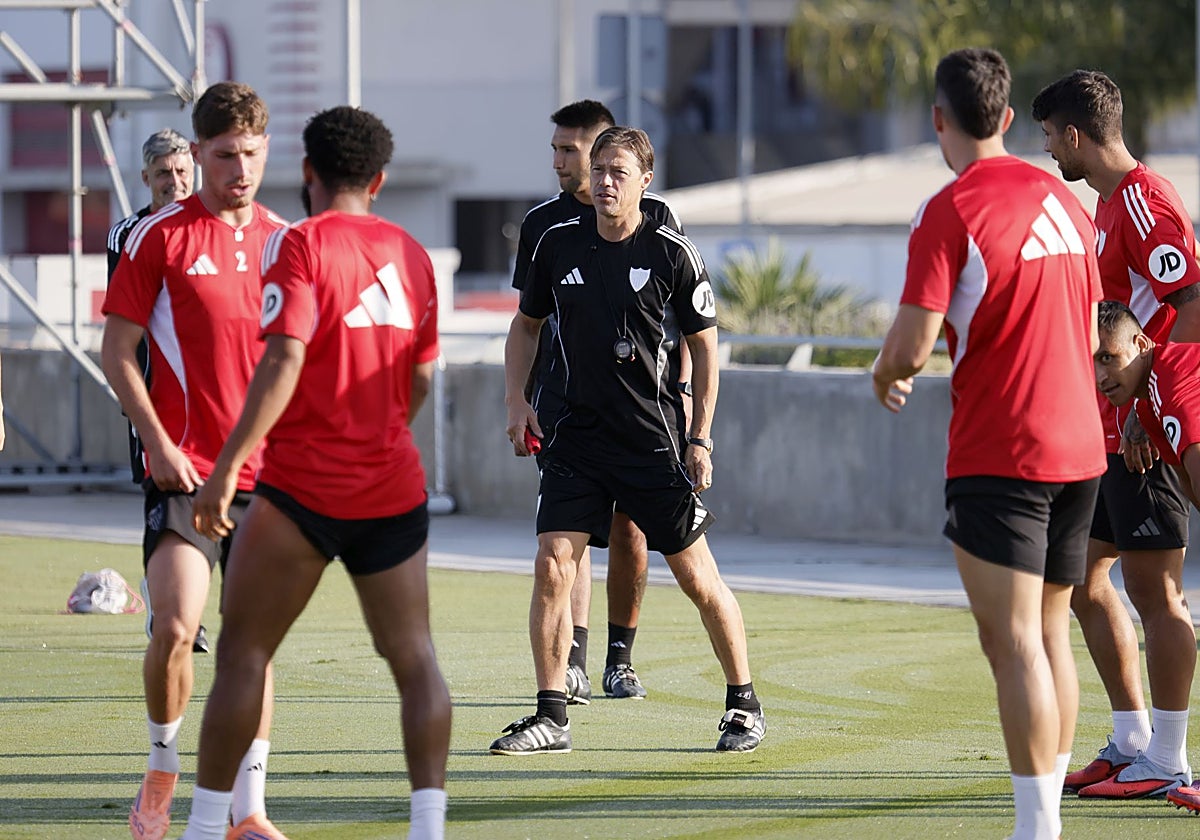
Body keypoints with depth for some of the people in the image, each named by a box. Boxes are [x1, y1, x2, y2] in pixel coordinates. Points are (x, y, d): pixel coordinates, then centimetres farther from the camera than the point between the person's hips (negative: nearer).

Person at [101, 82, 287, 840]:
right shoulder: (161, 237, -2)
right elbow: (117, 351, -1)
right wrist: (158, 442, -11)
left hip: (268, 471, 3)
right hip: (184, 466, -3)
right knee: (176, 627, -14)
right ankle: (163, 770, 11)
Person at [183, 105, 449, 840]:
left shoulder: (302, 245, -7)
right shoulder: (411, 254, 10)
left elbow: (284, 362, -18)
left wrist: (228, 466, -18)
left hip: (303, 488, -5)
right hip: (394, 489, 5)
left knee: (243, 652, 4)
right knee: (415, 659, 6)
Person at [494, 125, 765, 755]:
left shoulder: (672, 254, -7)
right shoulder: (559, 244, 3)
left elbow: (704, 344, 1)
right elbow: (526, 324, 17)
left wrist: (700, 438, -3)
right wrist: (516, 401, 5)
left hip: (654, 437, -3)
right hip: (575, 434, 3)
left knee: (696, 576, 1)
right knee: (552, 566, -9)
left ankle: (744, 704, 18)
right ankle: (551, 716, -1)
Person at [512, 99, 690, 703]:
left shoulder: (655, 217, 2)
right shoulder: (542, 223, 7)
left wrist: (682, 388, -2)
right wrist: (522, 401, 8)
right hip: (563, 400, 0)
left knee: (629, 533, 3)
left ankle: (620, 658, 14)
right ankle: (573, 663, -14)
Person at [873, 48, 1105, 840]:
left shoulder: (950, 213, -11)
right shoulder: (1062, 199, 10)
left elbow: (911, 347, -16)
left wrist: (886, 376, 6)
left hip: (998, 458, -7)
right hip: (1081, 447, 7)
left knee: (1013, 642, -8)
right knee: (1052, 633, 14)